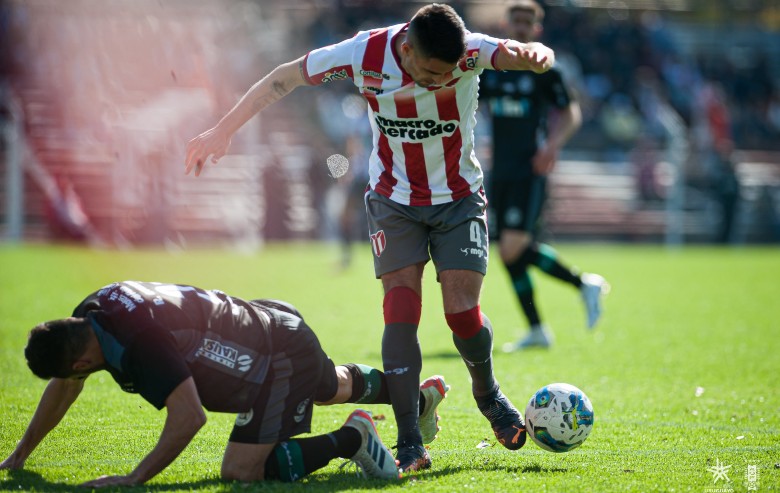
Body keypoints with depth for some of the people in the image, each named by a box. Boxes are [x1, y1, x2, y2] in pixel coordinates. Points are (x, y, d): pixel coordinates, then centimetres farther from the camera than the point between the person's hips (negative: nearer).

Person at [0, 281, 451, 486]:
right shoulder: (89, 316, -8)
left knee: (242, 470, -17)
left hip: (286, 359, -10)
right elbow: (63, 387, 8)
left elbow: (190, 416, -39)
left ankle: (351, 438, -4)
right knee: (337, 386, 36)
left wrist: (134, 479, -35)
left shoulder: (143, 343, -37)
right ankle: (423, 395, 60)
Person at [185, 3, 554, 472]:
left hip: (458, 197, 0)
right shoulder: (365, 55, -22)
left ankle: (489, 395, 24)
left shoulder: (470, 51, -24)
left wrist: (534, 55, -67)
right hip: (394, 200, 0)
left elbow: (518, 53, -42)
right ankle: (410, 444, -10)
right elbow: (283, 78, -9)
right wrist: (222, 131, -7)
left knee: (463, 310, -8)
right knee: (401, 308, -12)